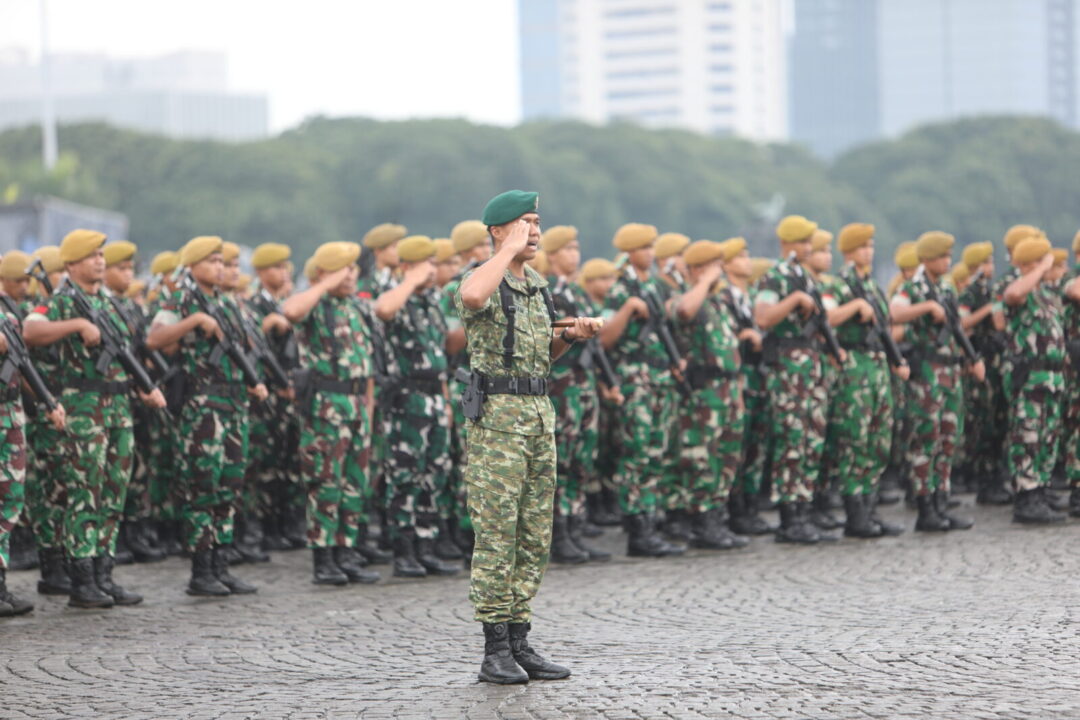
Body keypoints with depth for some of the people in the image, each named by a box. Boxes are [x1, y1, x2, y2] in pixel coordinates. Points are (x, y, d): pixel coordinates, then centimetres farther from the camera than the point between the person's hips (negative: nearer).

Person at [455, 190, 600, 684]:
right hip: (496, 416, -8)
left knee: (534, 537, 8)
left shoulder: (534, 286, 16)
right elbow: (470, 297, -36)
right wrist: (510, 249, -23)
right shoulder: (483, 281, -8)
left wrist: (573, 336, 6)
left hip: (539, 415, 8)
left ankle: (519, 644, 12)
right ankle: (495, 651, -3)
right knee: (496, 536, -6)